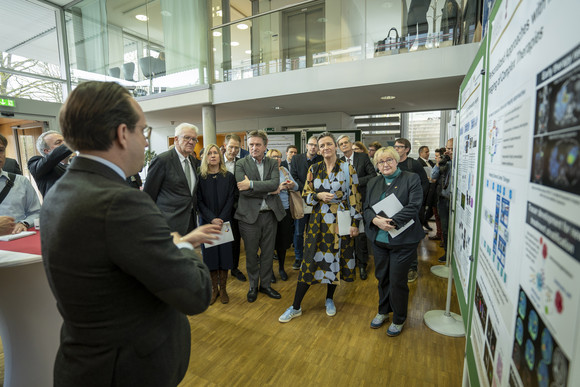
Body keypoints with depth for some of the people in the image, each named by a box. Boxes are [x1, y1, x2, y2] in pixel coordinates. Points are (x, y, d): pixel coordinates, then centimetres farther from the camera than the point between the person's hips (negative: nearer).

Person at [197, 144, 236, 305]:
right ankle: (213, 289, 20)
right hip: (206, 222, 0)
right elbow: (199, 201, -3)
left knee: (224, 253, 3)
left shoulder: (229, 177, 2)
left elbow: (230, 200, -2)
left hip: (225, 221, 0)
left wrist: (222, 219, -13)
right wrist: (212, 219, -14)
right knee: (210, 254, 5)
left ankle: (223, 289, 18)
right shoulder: (200, 177, 1)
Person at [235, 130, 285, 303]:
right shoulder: (241, 164, -2)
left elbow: (274, 183, -12)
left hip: (270, 214, 3)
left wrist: (251, 184, -20)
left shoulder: (272, 164, 6)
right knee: (251, 254, 11)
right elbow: (243, 190, -16)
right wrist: (269, 190, -13)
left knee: (268, 253, 14)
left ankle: (265, 284, 33)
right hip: (250, 215, -2)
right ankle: (253, 286, 31)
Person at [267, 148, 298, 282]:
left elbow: (296, 187, 9)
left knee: (283, 240, 10)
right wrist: (278, 188, -21)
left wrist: (292, 185, -12)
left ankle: (281, 267, 30)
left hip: (285, 210, 4)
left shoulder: (284, 170, 10)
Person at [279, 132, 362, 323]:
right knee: (310, 260, 2)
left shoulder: (348, 168, -2)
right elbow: (306, 195, 6)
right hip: (319, 220, 1)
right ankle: (296, 307, 14)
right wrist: (319, 196, -14)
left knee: (335, 258, 9)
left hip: (341, 221, -1)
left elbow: (354, 198, -2)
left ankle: (329, 299, 34)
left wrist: (355, 223, -6)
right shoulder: (314, 169, 4)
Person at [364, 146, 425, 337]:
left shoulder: (411, 179, -5)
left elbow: (413, 206, -15)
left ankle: (399, 320, 29)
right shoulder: (373, 183, 11)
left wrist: (391, 222, -23)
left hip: (403, 241, -4)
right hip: (379, 240, 5)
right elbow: (367, 208, 6)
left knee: (397, 281, 5)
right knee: (382, 278, 17)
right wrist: (375, 220, -16)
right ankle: (383, 311, 40)